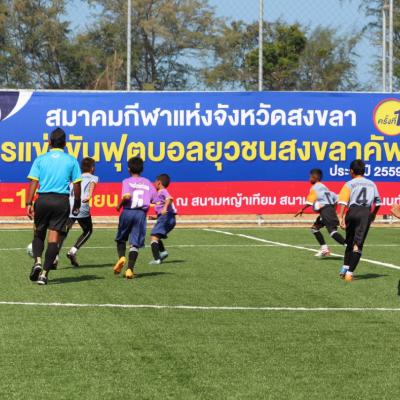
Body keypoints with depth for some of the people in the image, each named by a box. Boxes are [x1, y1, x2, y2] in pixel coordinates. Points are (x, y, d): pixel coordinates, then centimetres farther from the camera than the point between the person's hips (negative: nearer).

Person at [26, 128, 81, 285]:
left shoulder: (40, 159, 4)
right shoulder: (71, 161, 5)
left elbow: (33, 182, -3)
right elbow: (76, 185, 4)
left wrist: (29, 203, -3)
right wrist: (77, 204, 15)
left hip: (43, 200, 0)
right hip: (62, 201, 0)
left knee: (38, 235, 17)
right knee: (53, 238, 0)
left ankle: (37, 261, -7)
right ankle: (44, 273, -5)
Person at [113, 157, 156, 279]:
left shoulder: (127, 181, 1)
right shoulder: (148, 183, 11)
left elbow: (127, 196, -17)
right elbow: (156, 199, 1)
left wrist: (120, 205, -1)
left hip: (127, 212, -1)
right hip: (141, 214, 1)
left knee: (121, 238, 19)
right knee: (135, 243, 1)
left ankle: (121, 257, -7)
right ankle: (130, 268, -12)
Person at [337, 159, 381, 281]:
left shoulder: (350, 184, 7)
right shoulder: (372, 184, 19)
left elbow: (343, 201, -7)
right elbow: (378, 202, 23)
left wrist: (341, 217, -14)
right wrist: (373, 215, 39)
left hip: (353, 211, -1)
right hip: (366, 213, 1)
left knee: (350, 242, 20)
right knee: (358, 244, -4)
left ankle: (345, 267, 20)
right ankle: (349, 272, -12)